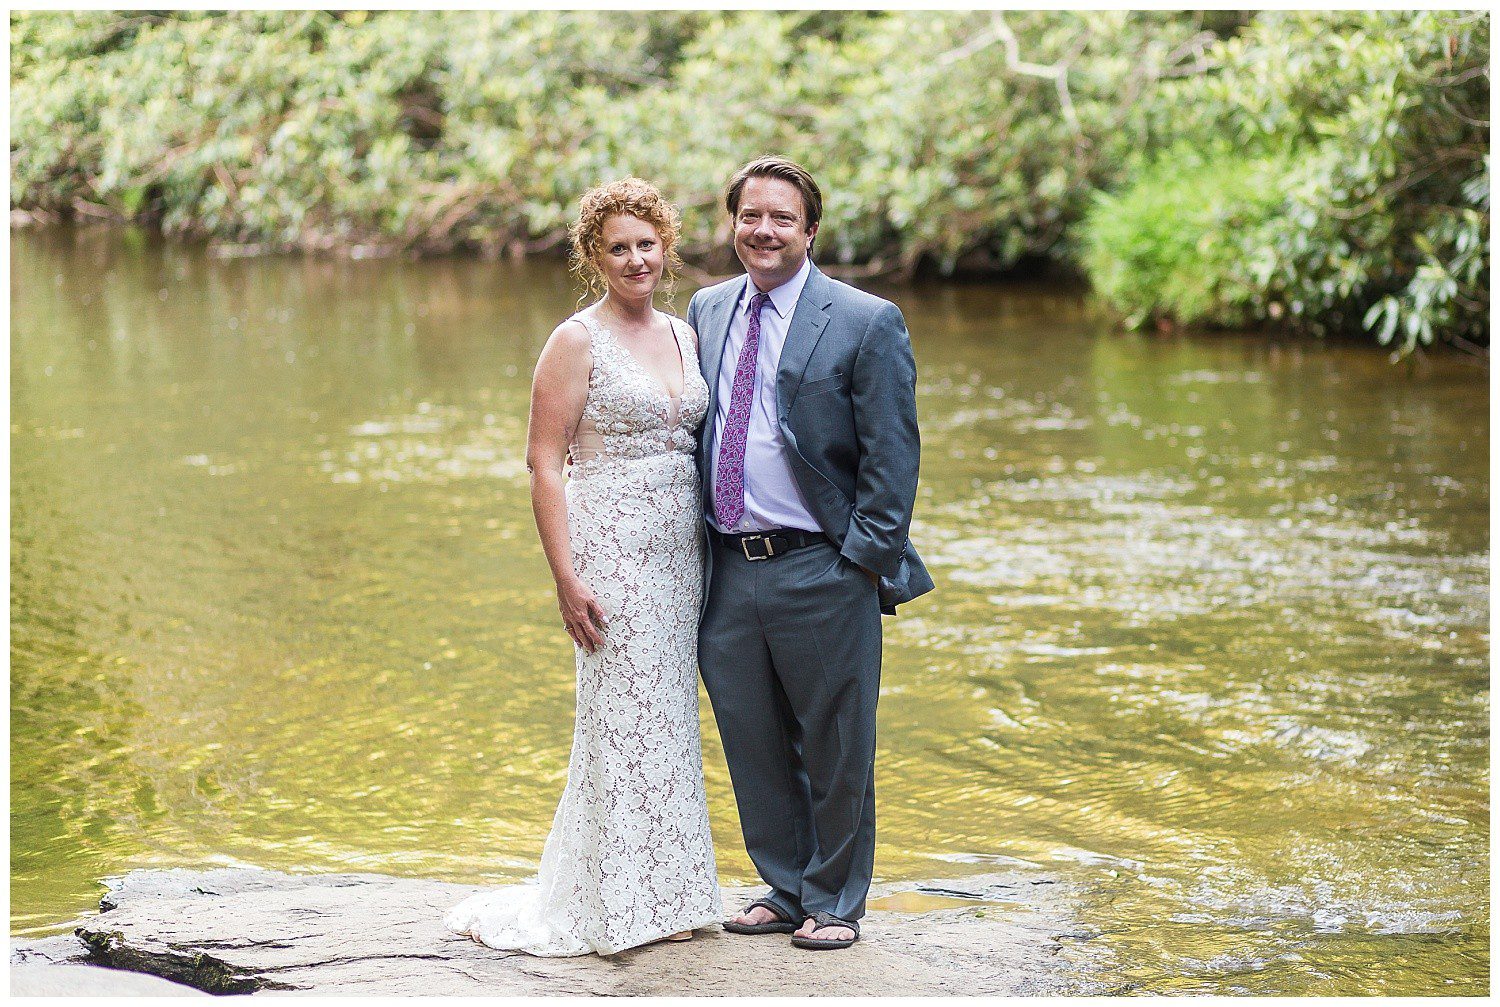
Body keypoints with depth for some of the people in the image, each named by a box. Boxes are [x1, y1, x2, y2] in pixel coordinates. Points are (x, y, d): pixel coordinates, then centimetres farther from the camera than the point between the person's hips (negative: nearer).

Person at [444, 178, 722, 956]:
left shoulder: (685, 336, 12)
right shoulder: (578, 342, -7)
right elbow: (543, 461, -9)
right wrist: (566, 577, -16)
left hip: (680, 553, 6)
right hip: (611, 548, -6)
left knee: (669, 716, 10)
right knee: (623, 716, -3)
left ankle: (667, 892, 19)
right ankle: (622, 907, 6)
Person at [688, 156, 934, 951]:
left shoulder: (866, 323, -5)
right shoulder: (706, 312, 11)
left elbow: (891, 457, -7)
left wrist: (865, 561, -12)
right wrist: (697, 546, 12)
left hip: (821, 572, -5)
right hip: (727, 569, 5)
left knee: (835, 750, 6)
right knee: (753, 746, 13)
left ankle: (835, 901, 22)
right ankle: (784, 889, 30)